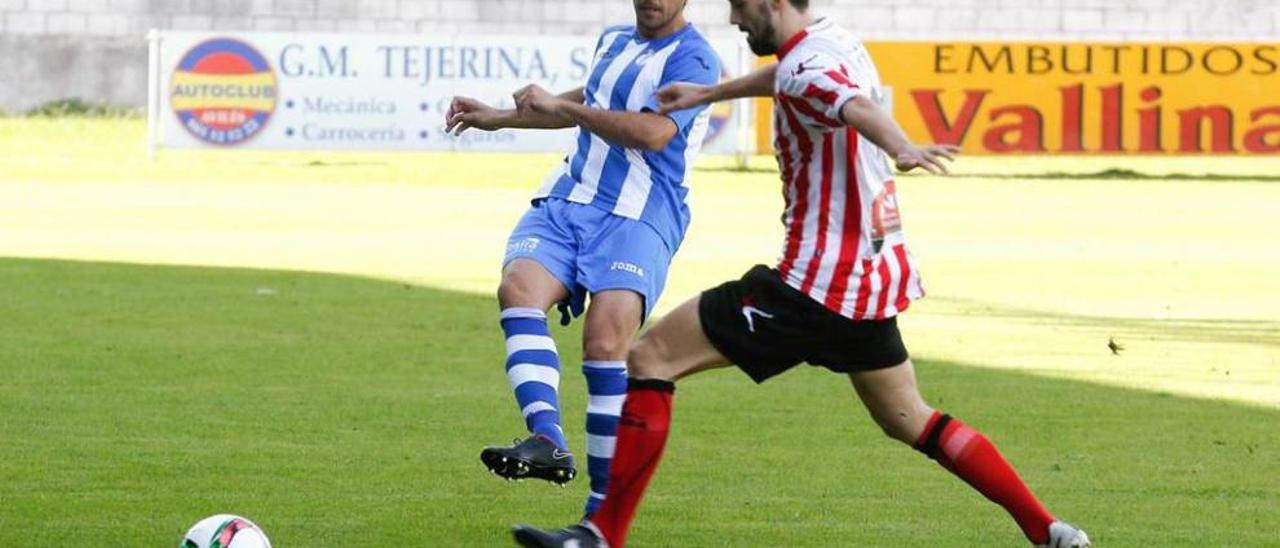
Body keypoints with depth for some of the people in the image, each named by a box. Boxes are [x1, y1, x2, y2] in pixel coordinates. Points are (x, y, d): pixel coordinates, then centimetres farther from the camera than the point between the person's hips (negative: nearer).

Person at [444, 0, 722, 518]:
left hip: (636, 218, -6)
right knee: (518, 288, -24)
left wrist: (558, 106, -13)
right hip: (565, 203, 6)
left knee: (606, 342, -21)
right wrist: (500, 118, 45)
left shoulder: (692, 59, -5)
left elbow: (653, 132, -20)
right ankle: (547, 440, -38)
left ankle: (604, 510, -13)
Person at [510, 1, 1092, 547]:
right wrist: (710, 93, 42)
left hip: (819, 283, -9)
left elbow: (858, 109, -40)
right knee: (908, 421, 23)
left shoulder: (804, 70, -18)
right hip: (875, 272, 10)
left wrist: (902, 149, -59)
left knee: (650, 356, -6)